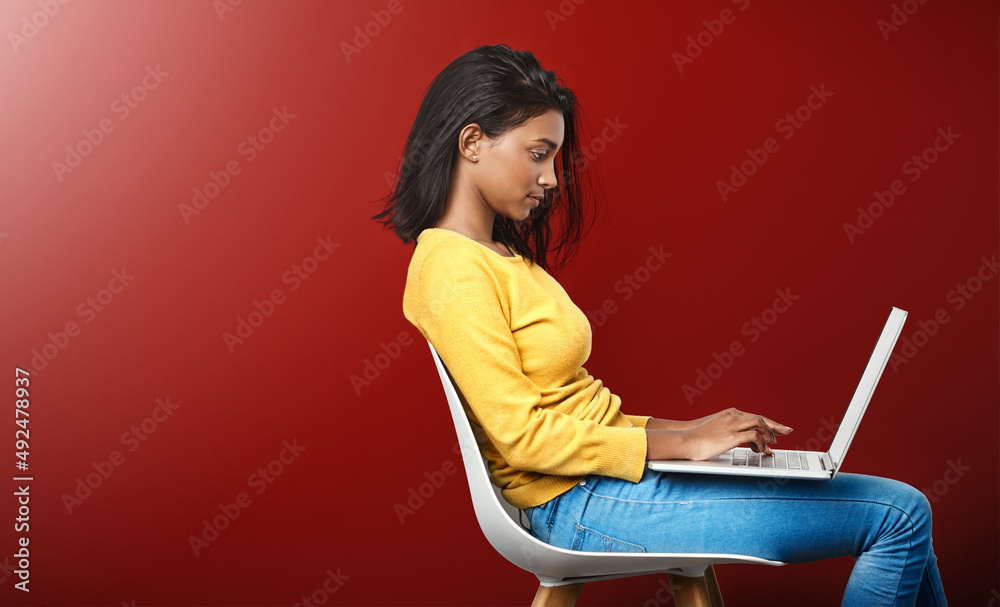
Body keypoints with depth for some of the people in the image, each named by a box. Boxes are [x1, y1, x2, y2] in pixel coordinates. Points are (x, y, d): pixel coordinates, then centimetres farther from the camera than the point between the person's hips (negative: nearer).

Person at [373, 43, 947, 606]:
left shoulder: (500, 255, 14)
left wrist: (686, 429, 6)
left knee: (902, 511, 9)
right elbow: (523, 435, -19)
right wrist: (680, 443, -14)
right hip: (582, 505, -9)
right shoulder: (451, 270, -15)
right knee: (902, 514, -7)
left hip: (609, 472, 9)